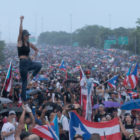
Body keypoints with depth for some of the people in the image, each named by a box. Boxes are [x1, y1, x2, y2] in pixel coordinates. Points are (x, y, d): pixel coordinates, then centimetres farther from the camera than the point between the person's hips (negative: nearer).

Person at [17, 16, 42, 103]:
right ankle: (24, 99, 7)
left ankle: (33, 76, -2)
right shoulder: (20, 42, -3)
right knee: (24, 82, -3)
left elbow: (36, 50, 25)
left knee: (39, 65, -28)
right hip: (23, 63, -5)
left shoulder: (29, 43, 11)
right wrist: (21, 21, -21)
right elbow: (20, 31, -16)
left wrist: (34, 56, 6)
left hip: (29, 62, 5)